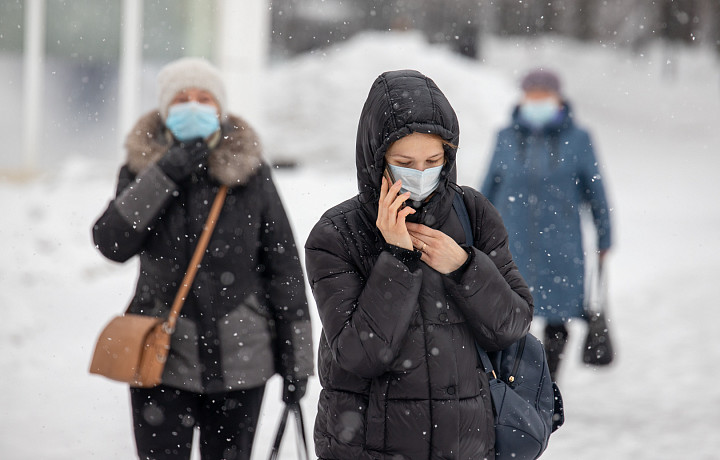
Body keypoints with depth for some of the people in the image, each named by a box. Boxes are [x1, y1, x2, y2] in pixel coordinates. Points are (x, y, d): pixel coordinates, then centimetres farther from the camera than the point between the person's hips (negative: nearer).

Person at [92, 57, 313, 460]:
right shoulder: (143, 168, 2)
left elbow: (284, 266, 2)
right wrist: (165, 174, -19)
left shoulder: (251, 173, -1)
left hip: (239, 359, 0)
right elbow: (112, 243, -12)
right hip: (162, 355, 0)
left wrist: (297, 359, 0)